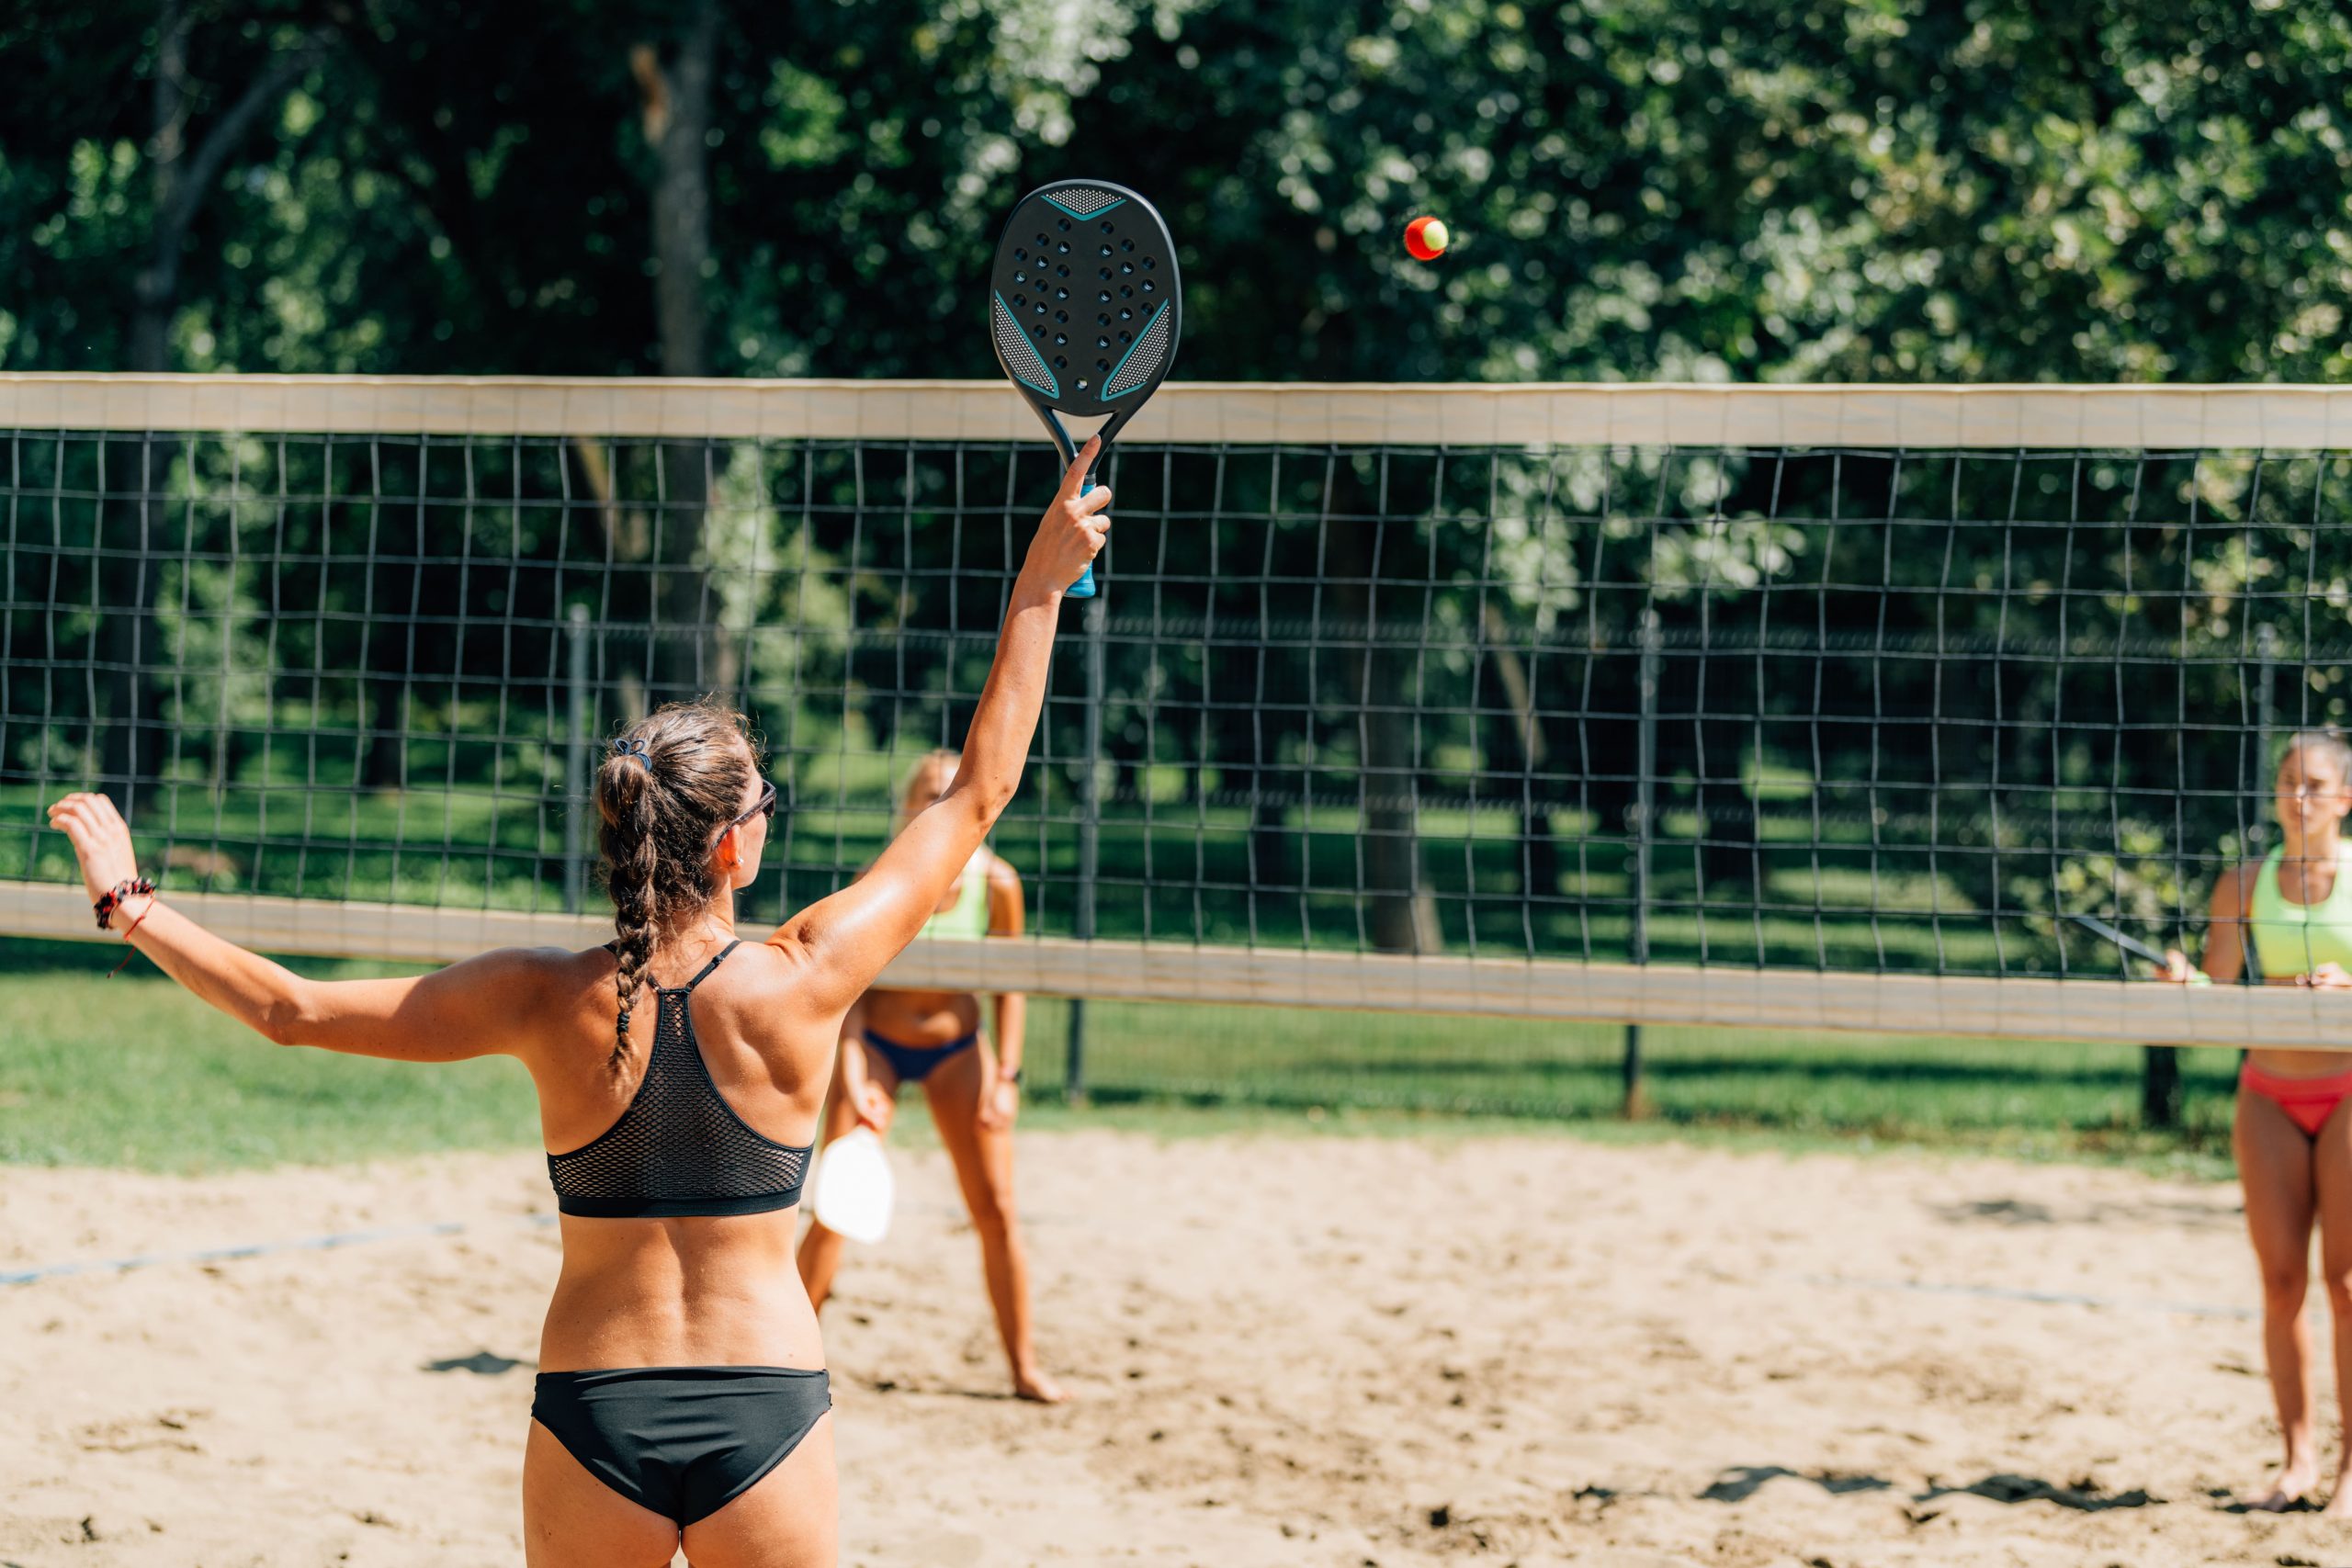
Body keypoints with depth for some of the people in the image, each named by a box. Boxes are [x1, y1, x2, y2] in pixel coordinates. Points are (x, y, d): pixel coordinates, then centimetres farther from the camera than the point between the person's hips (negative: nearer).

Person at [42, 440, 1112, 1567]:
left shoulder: (550, 1005, -7)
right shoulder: (797, 989, -10)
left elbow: (290, 1011, -1)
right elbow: (976, 795, 0)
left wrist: (131, 909, 10)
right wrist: (1040, 586, 5)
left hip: (593, 1415, 1)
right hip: (766, 1414, -1)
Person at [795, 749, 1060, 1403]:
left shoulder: (996, 883, -15)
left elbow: (1009, 983, -2)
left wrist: (1005, 1075, -6)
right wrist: (852, 1076, -22)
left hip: (957, 1049, 2)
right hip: (876, 1045, -2)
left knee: (996, 1209, -1)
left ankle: (1023, 1366, 10)